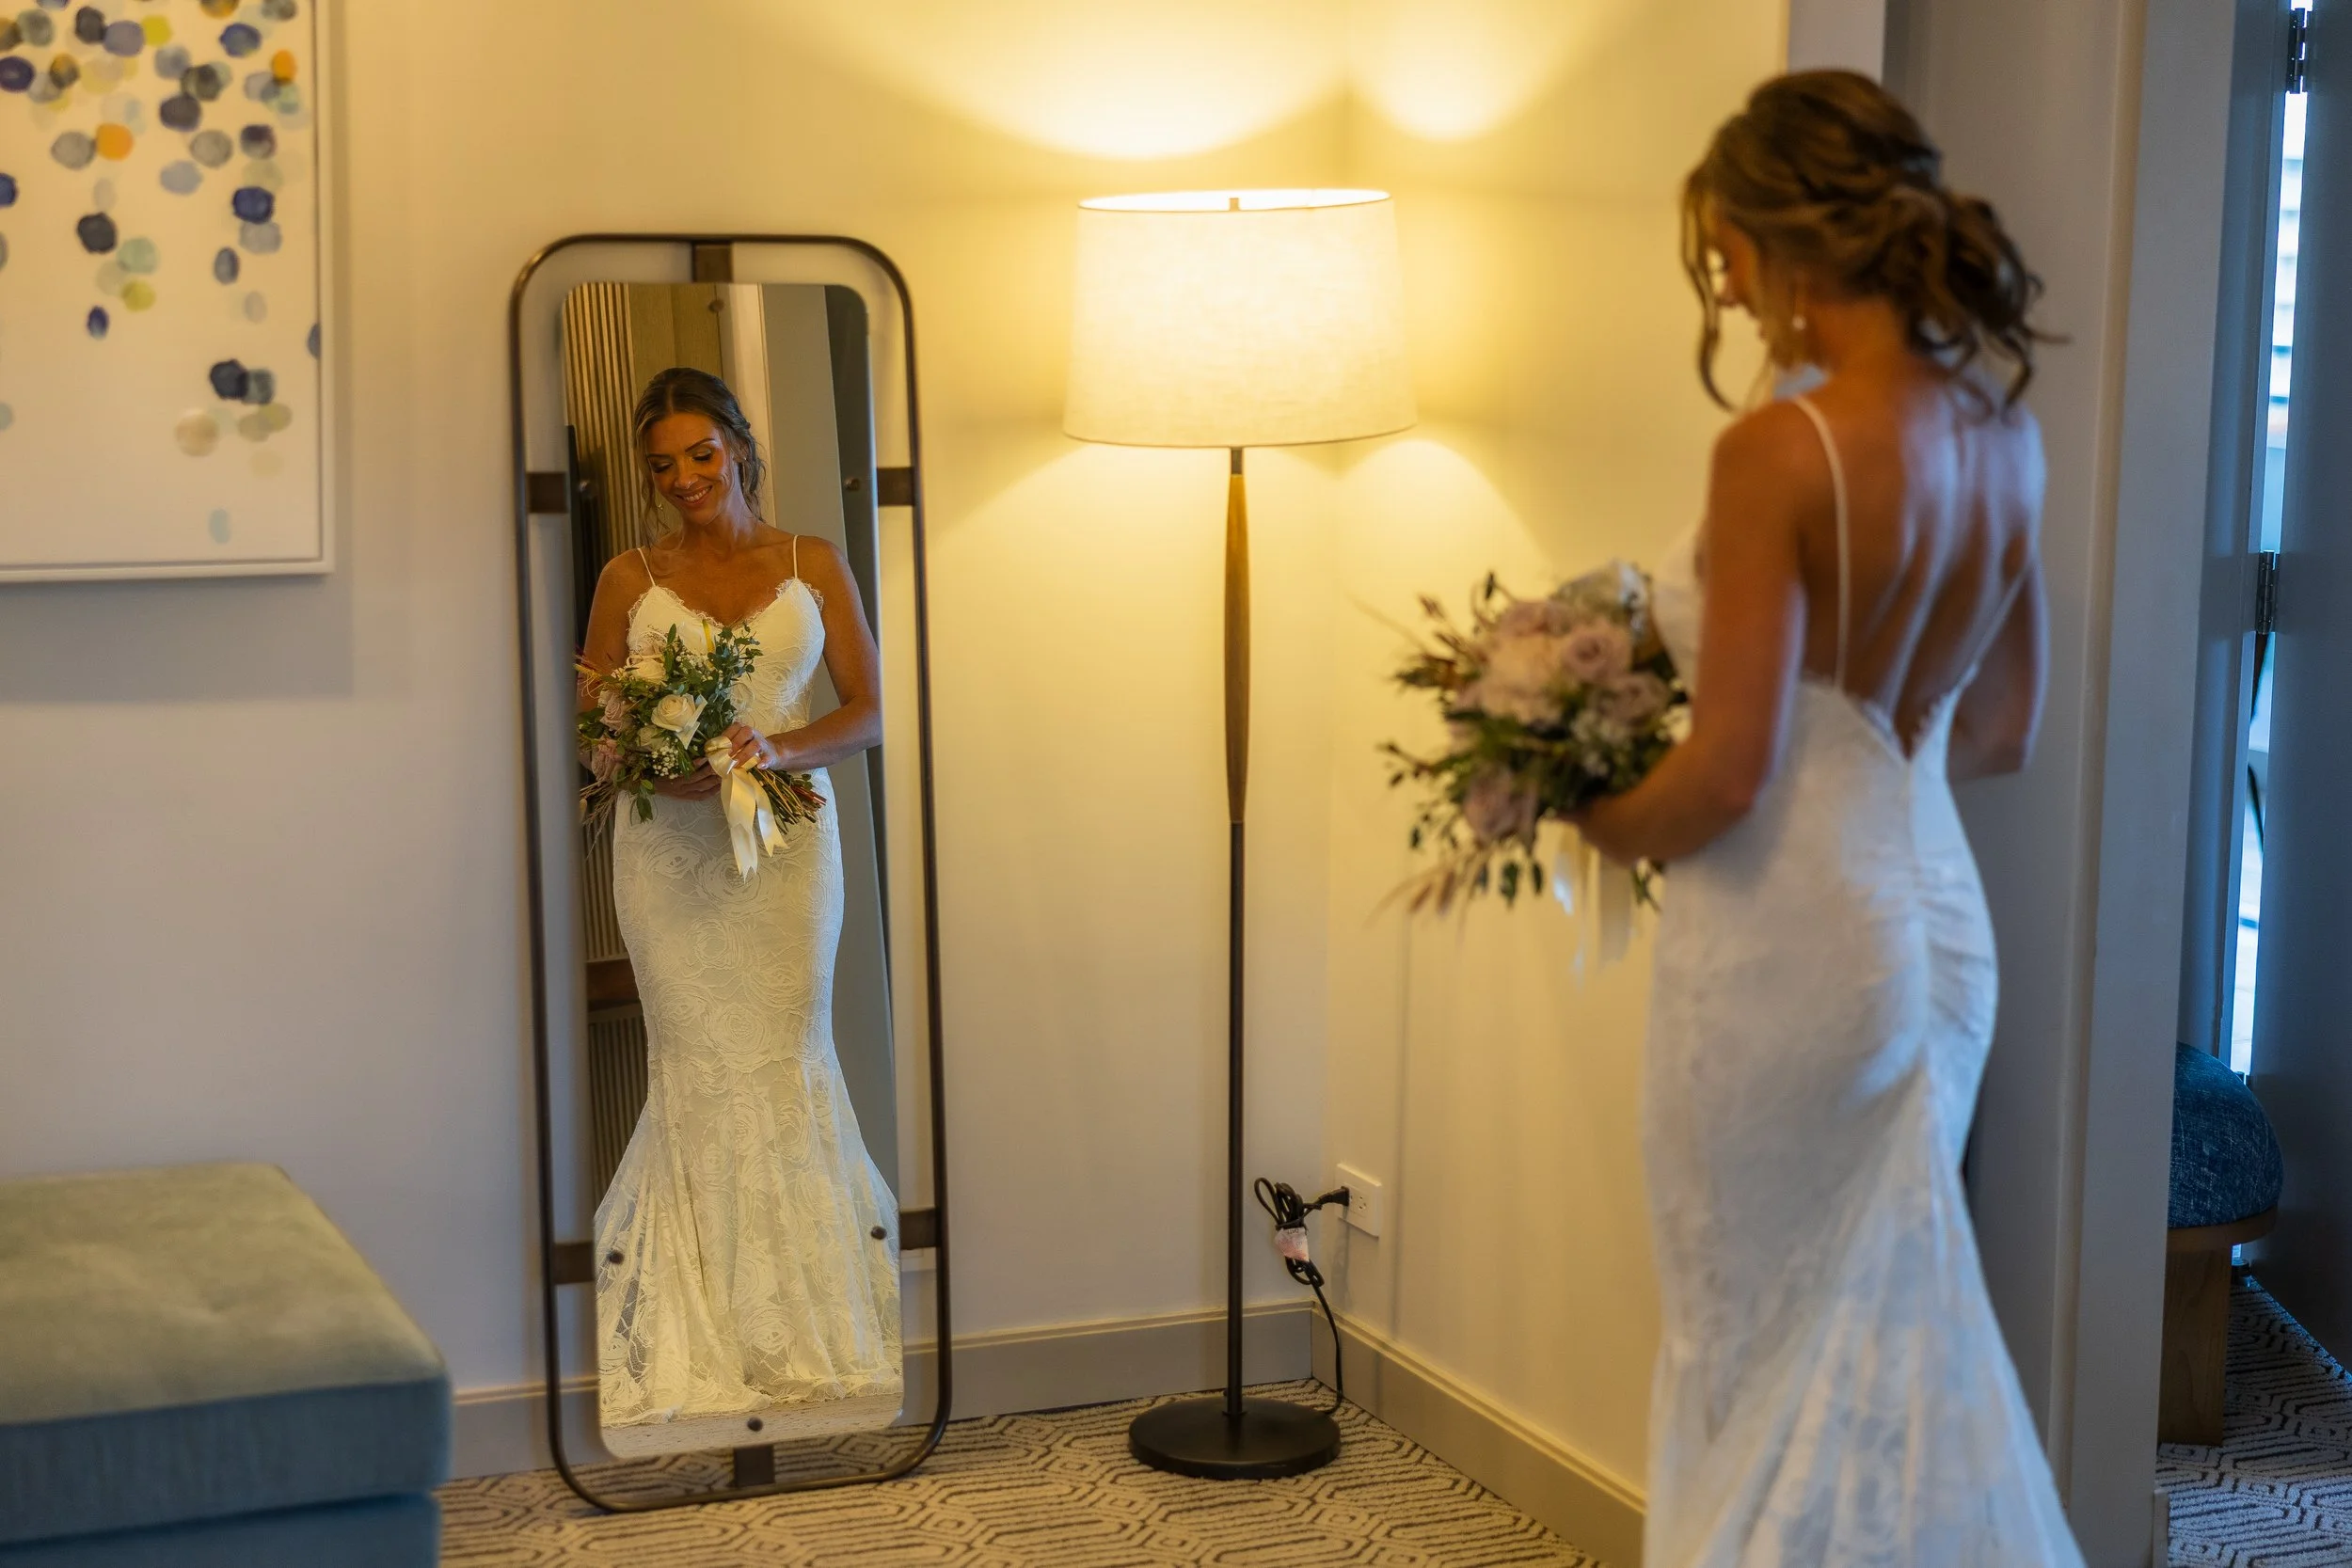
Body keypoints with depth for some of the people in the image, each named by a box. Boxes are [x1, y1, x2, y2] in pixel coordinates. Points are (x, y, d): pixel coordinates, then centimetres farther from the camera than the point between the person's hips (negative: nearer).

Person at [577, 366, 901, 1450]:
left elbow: (867, 713, 4)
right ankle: (713, 1328, 4)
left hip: (785, 839, 0)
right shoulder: (630, 578, 6)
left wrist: (780, 748, -14)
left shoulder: (813, 565, 7)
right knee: (699, 1065, -2)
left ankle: (805, 1312, 13)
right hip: (668, 849, 0)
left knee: (787, 1055, 1)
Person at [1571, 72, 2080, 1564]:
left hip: (1790, 937, -8)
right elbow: (2002, 730, 13)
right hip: (1937, 919, 8)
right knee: (1888, 1333, 20)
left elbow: (1726, 777, -21)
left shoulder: (1780, 451, -20)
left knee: (1768, 1349, 8)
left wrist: (1594, 820, -2)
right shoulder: (2004, 435, 4)